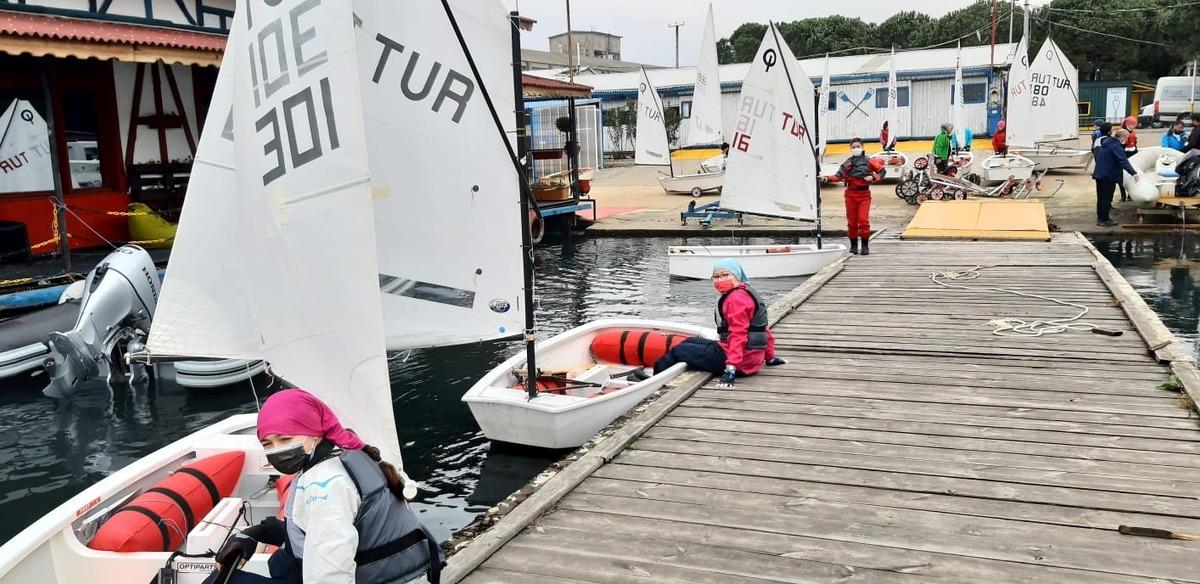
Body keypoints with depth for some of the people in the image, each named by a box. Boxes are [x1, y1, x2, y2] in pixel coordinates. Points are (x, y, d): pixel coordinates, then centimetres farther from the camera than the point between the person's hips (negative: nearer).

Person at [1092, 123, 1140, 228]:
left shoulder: (1107, 142, 11)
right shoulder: (1116, 146, -18)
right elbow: (1123, 162, -24)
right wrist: (1133, 173, -26)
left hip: (1099, 174, 9)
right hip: (1108, 176, -9)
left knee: (1101, 197, 15)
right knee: (1107, 198, -3)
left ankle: (1100, 218, 23)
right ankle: (1104, 220, 1)